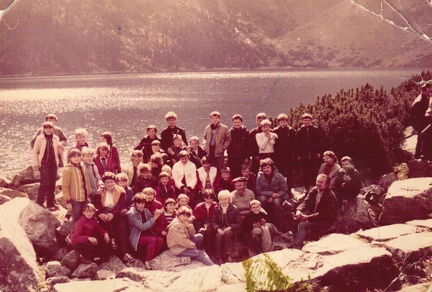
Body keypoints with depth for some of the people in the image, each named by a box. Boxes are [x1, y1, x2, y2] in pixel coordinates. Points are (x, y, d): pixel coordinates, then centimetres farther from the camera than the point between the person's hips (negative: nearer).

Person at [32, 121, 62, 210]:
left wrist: (61, 148, -7)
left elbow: (58, 152, 16)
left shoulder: (56, 138, 8)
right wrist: (35, 164, -7)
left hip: (53, 164, 4)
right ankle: (39, 203, 0)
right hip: (44, 163, -4)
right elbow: (34, 152, -2)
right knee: (45, 183, -9)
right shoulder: (39, 138, -3)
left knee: (52, 184, 8)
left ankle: (51, 203, 18)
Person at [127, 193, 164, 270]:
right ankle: (147, 262, -21)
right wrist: (154, 218, -25)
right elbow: (142, 227, -23)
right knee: (152, 240, -31)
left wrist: (157, 215, -8)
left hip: (147, 234, 6)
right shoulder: (131, 214, -14)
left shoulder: (146, 211, 6)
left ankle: (152, 259, -6)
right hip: (137, 237, -6)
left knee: (160, 240, -21)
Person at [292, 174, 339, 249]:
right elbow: (305, 202, 0)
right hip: (312, 215, 8)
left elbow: (323, 214, -25)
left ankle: (296, 247, -26)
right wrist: (299, 210, -22)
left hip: (326, 221, -8)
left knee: (303, 225, -28)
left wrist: (308, 217, -30)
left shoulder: (330, 196, -21)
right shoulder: (314, 191, 2)